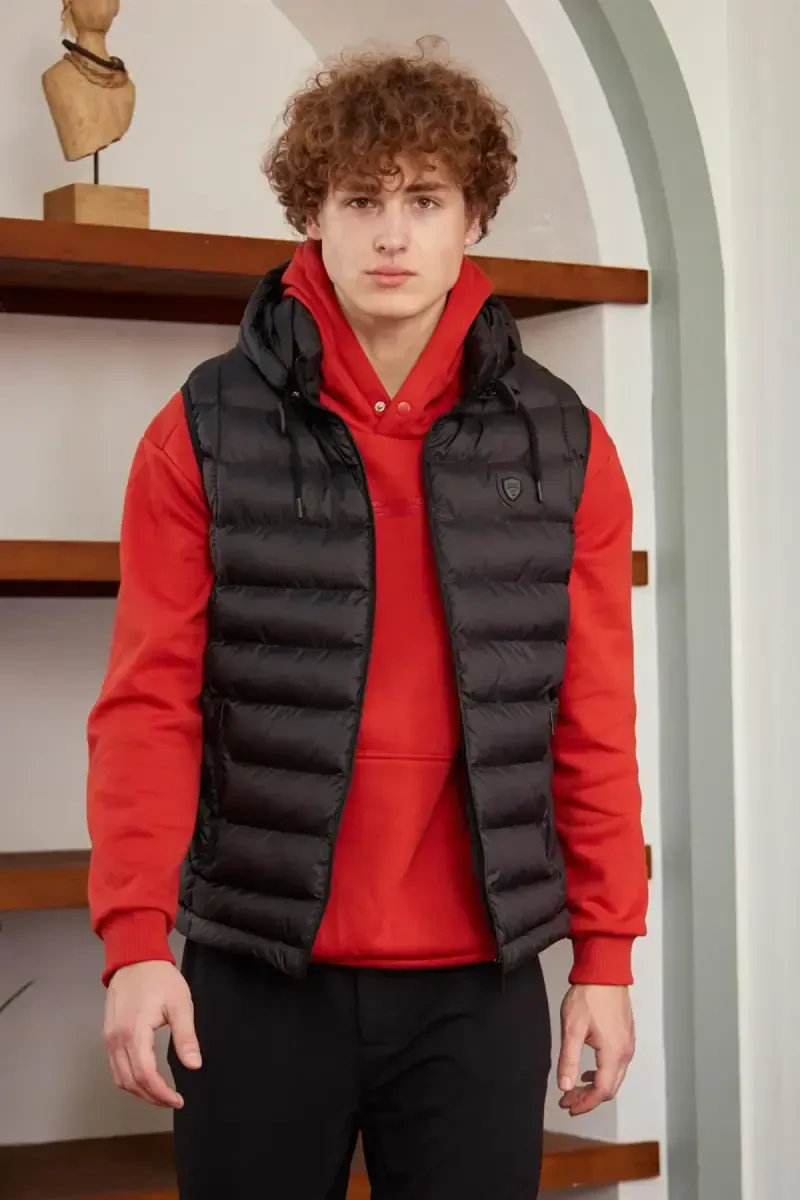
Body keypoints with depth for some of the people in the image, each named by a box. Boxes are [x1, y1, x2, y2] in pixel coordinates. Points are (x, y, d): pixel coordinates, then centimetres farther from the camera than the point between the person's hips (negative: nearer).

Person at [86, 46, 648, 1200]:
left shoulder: (561, 444, 3)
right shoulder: (207, 431, -2)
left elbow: (595, 724, 4)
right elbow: (150, 700, -5)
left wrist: (605, 955, 1)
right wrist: (136, 936, -16)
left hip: (478, 982, 1)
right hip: (257, 973, -1)